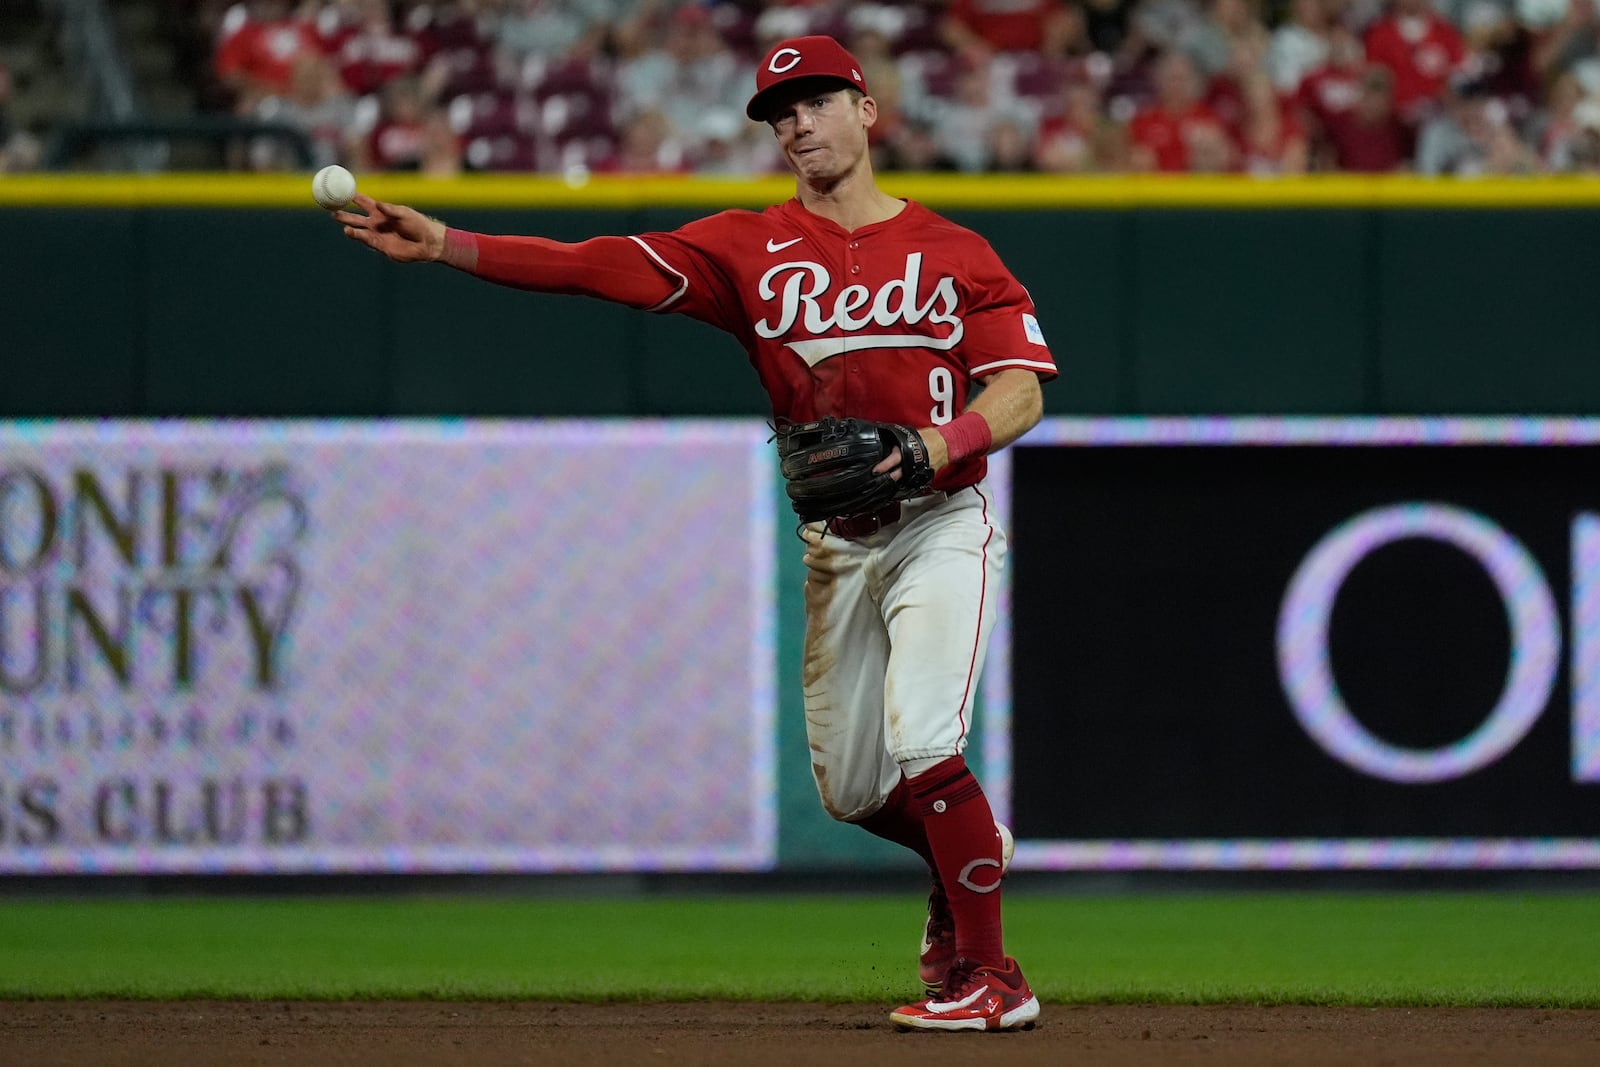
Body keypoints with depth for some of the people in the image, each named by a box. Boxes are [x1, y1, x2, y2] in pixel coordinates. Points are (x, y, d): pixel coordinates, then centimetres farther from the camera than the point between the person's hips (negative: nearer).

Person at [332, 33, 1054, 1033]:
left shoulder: (955, 254, 1)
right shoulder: (747, 246, 4)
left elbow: (1023, 389, -6)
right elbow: (598, 266, -6)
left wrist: (944, 443, -26)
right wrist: (442, 244, -17)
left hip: (941, 525, -4)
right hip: (835, 539, 4)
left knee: (921, 746, -21)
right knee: (848, 786, 7)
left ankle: (990, 973, -9)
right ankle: (968, 852, 39)